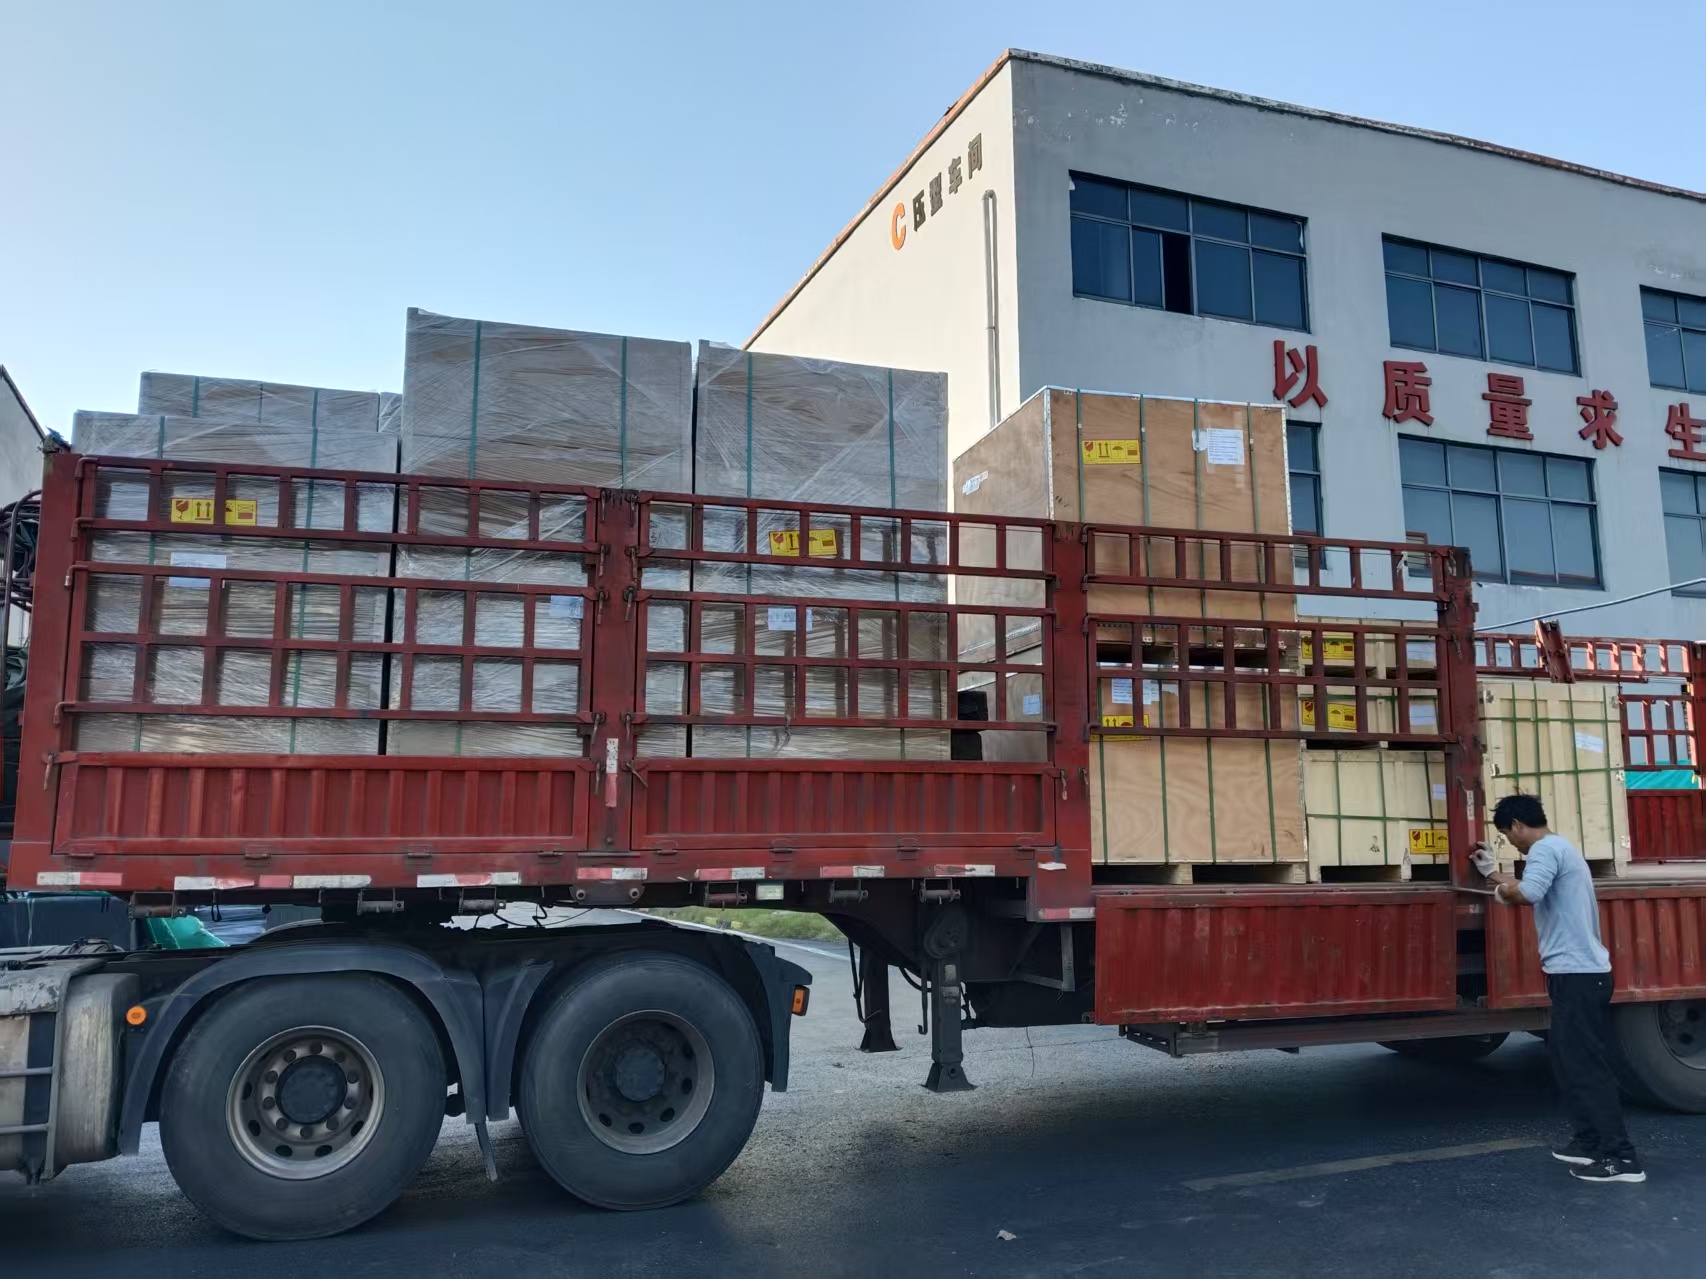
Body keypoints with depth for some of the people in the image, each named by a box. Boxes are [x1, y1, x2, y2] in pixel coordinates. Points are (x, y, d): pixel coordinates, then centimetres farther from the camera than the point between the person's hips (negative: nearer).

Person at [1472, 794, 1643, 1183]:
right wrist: (1492, 872, 34)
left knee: (1586, 1065, -7)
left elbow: (1527, 894, -32)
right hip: (1581, 971, 11)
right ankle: (1590, 1141, 21)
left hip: (1576, 973, -11)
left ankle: (1620, 1158, -5)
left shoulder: (1545, 848, -14)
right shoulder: (1559, 847, 18)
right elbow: (1535, 891, 30)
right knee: (1569, 1059, 16)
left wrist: (1502, 890, -12)